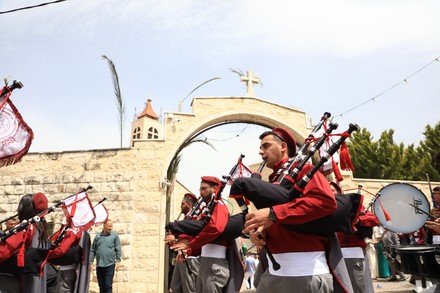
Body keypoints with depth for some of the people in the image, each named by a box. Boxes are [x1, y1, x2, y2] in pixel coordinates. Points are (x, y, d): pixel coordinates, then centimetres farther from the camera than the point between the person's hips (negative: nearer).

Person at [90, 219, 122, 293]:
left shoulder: (115, 235, 0)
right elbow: (93, 250, 9)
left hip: (110, 264, -3)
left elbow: (118, 249, -1)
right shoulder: (97, 236, 6)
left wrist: (118, 261, -7)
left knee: (108, 285, -3)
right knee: (101, 285, 12)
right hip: (99, 265, 3)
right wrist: (90, 262, 4)